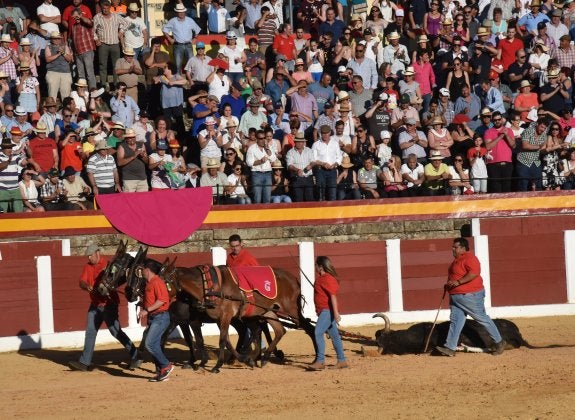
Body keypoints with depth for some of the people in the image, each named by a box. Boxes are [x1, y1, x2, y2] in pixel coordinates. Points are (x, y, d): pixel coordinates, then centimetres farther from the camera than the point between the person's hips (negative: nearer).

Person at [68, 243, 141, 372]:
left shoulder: (108, 264, -8)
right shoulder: (88, 267, 8)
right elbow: (81, 282, -1)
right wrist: (87, 286, -23)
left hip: (109, 304, -6)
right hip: (95, 304, 6)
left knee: (115, 331, -8)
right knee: (90, 332, 6)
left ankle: (135, 356, 3)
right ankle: (85, 362, 9)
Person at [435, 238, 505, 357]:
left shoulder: (469, 258, -16)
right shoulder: (457, 260, 16)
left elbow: (474, 273, -29)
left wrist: (458, 282, -31)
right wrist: (449, 285, 14)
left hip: (470, 296, -10)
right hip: (456, 297, 10)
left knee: (482, 318, -1)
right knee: (455, 320, 4)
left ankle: (499, 342, 11)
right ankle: (450, 348, 2)